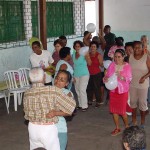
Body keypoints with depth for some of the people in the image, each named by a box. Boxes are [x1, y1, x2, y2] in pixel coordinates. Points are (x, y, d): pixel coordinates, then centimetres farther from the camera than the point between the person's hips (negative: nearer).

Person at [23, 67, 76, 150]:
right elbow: (71, 104, -11)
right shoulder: (53, 90, -19)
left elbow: (27, 115, 5)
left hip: (32, 128, 4)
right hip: (48, 129, -4)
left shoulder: (27, 94, -5)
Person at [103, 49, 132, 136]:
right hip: (113, 90, 4)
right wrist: (106, 79, -20)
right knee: (114, 110, 9)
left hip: (123, 91, -3)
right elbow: (107, 76, 2)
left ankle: (127, 126, 27)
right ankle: (117, 128, 25)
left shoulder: (127, 66, -9)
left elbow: (129, 79, -13)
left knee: (122, 111, 0)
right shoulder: (112, 65, -1)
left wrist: (121, 77, -30)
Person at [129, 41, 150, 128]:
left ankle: (142, 122, 20)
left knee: (142, 102, 5)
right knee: (133, 101, 13)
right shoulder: (130, 57, 0)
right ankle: (134, 120, 29)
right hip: (132, 84, 4)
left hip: (143, 84, -4)